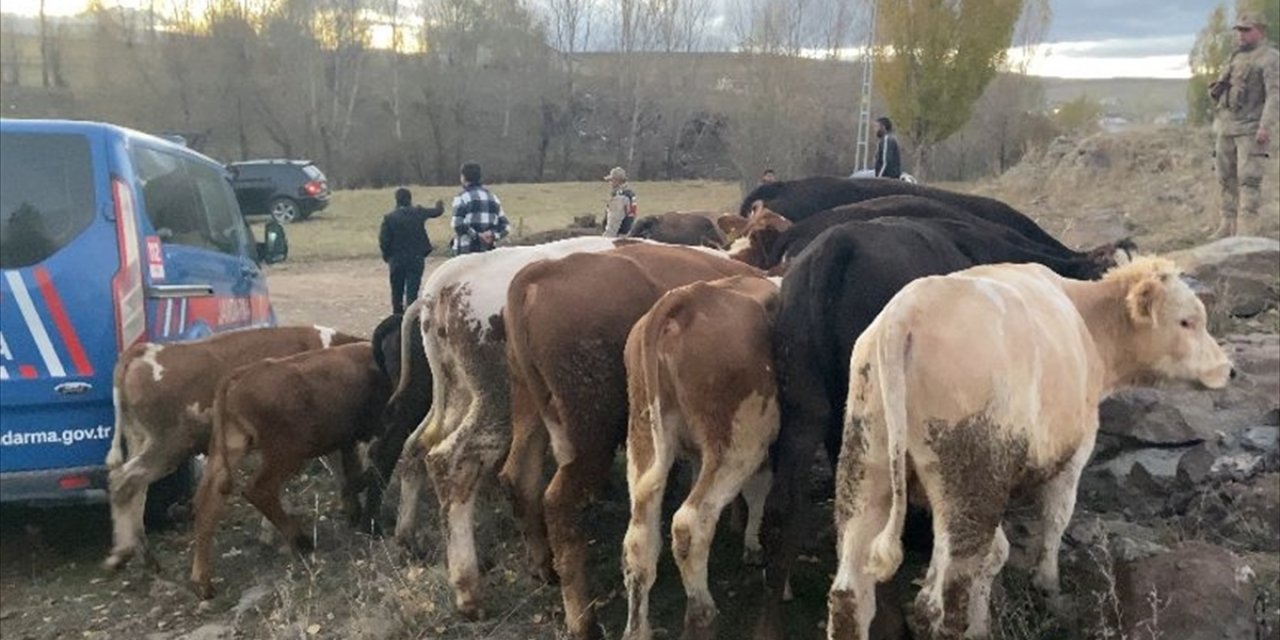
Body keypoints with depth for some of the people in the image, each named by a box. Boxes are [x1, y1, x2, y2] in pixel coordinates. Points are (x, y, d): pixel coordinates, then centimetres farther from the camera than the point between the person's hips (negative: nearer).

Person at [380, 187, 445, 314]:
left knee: (397, 291, 15)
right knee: (412, 291, -2)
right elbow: (436, 212, 15)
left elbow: (383, 241, -10)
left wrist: (387, 256, 7)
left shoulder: (389, 218, -8)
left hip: (396, 261, 0)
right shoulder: (418, 213, -4)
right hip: (416, 259, 0)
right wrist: (439, 206, 38)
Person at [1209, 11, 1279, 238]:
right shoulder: (1237, 57, 17)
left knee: (1248, 177, -12)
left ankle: (1250, 226, -12)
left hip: (1251, 129, -7)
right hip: (1226, 127, 7)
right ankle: (1228, 224, 13)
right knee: (1226, 178, 7)